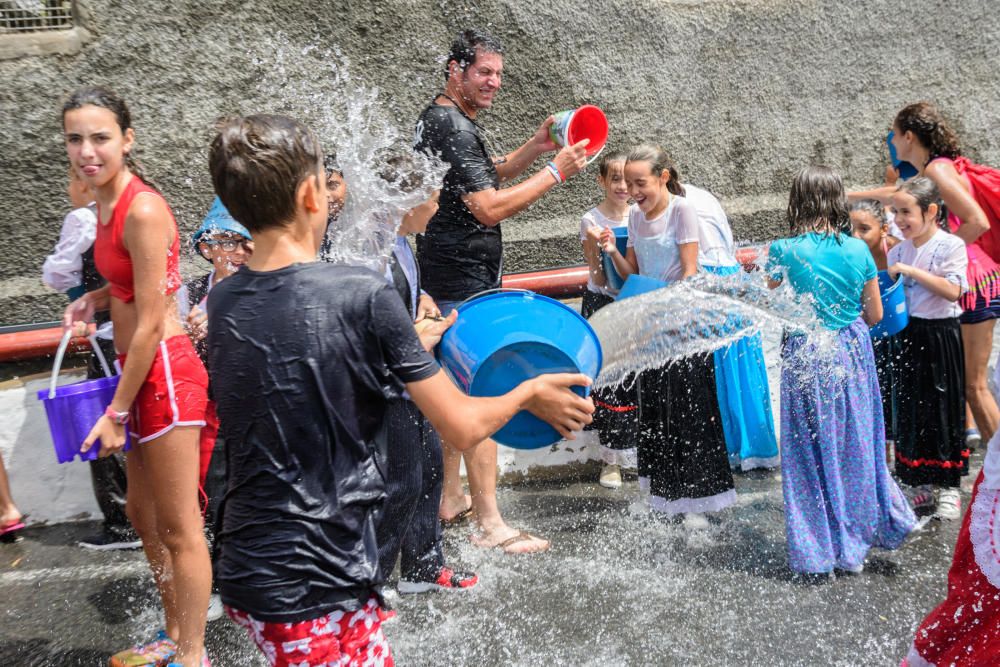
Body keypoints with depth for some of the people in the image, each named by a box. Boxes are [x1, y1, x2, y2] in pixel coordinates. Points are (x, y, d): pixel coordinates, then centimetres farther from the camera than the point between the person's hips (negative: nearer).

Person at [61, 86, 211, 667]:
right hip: (140, 371, 10)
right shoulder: (106, 202, 9)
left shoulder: (143, 210, -19)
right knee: (143, 515, 20)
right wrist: (96, 300, 5)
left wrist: (117, 413, -14)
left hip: (164, 373, -10)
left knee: (178, 529, 2)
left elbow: (150, 324, -19)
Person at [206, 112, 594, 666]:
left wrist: (408, 347, 20)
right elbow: (463, 428, -13)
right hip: (316, 589, -7)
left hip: (246, 572, 7)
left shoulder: (222, 302, 1)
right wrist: (531, 391, 5)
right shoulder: (364, 295, -18)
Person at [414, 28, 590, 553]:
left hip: (448, 278, 11)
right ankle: (490, 525, -4)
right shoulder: (453, 128, -17)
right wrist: (555, 172, -18)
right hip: (465, 281, -11)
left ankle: (450, 497, 29)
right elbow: (489, 208, -24)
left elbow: (487, 174, 24)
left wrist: (535, 147, 8)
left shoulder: (437, 119, 15)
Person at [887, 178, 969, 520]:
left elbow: (952, 290, -21)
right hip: (910, 335, 5)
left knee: (943, 408, 3)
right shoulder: (898, 251, 5)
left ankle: (949, 486, 15)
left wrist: (912, 271, -23)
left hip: (941, 336, -5)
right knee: (912, 408, 9)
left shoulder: (951, 245, -11)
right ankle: (923, 482, 22)